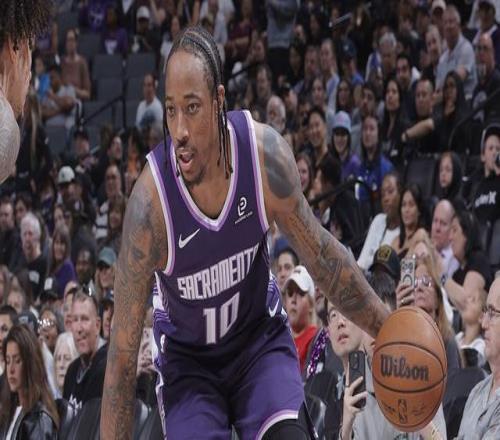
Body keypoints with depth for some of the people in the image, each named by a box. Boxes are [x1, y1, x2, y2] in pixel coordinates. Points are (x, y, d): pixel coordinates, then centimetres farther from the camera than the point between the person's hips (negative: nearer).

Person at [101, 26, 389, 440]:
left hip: (260, 338, 2)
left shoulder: (264, 153, -23)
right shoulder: (149, 203, -30)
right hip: (188, 357, -1)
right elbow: (122, 358, -24)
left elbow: (320, 253, -4)